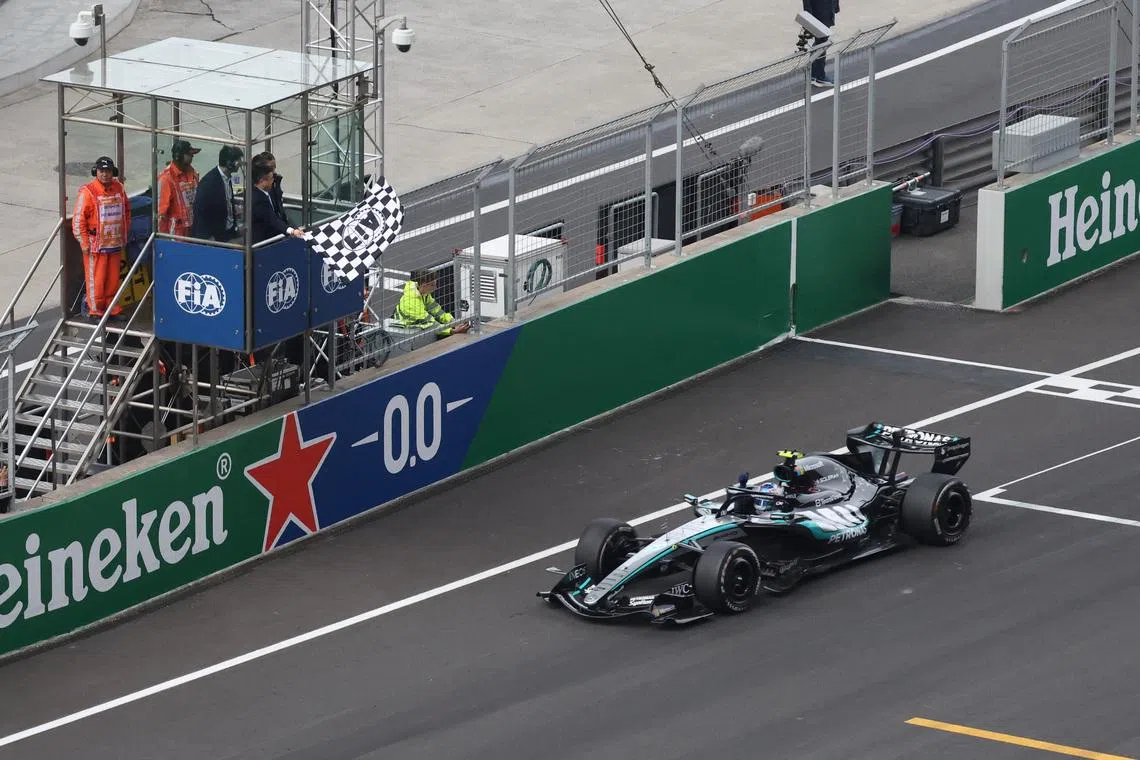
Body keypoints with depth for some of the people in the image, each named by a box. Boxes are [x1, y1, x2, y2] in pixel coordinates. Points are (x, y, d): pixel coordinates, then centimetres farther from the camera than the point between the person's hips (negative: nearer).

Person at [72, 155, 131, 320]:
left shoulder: (119, 189, 5)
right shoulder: (88, 192, -13)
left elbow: (127, 210, 21)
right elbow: (78, 219, -12)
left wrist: (124, 232, 16)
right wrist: (84, 243, -13)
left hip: (115, 243, 5)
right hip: (96, 244, -5)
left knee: (113, 278, 12)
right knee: (95, 278, -2)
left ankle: (111, 307, 23)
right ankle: (94, 309, 8)